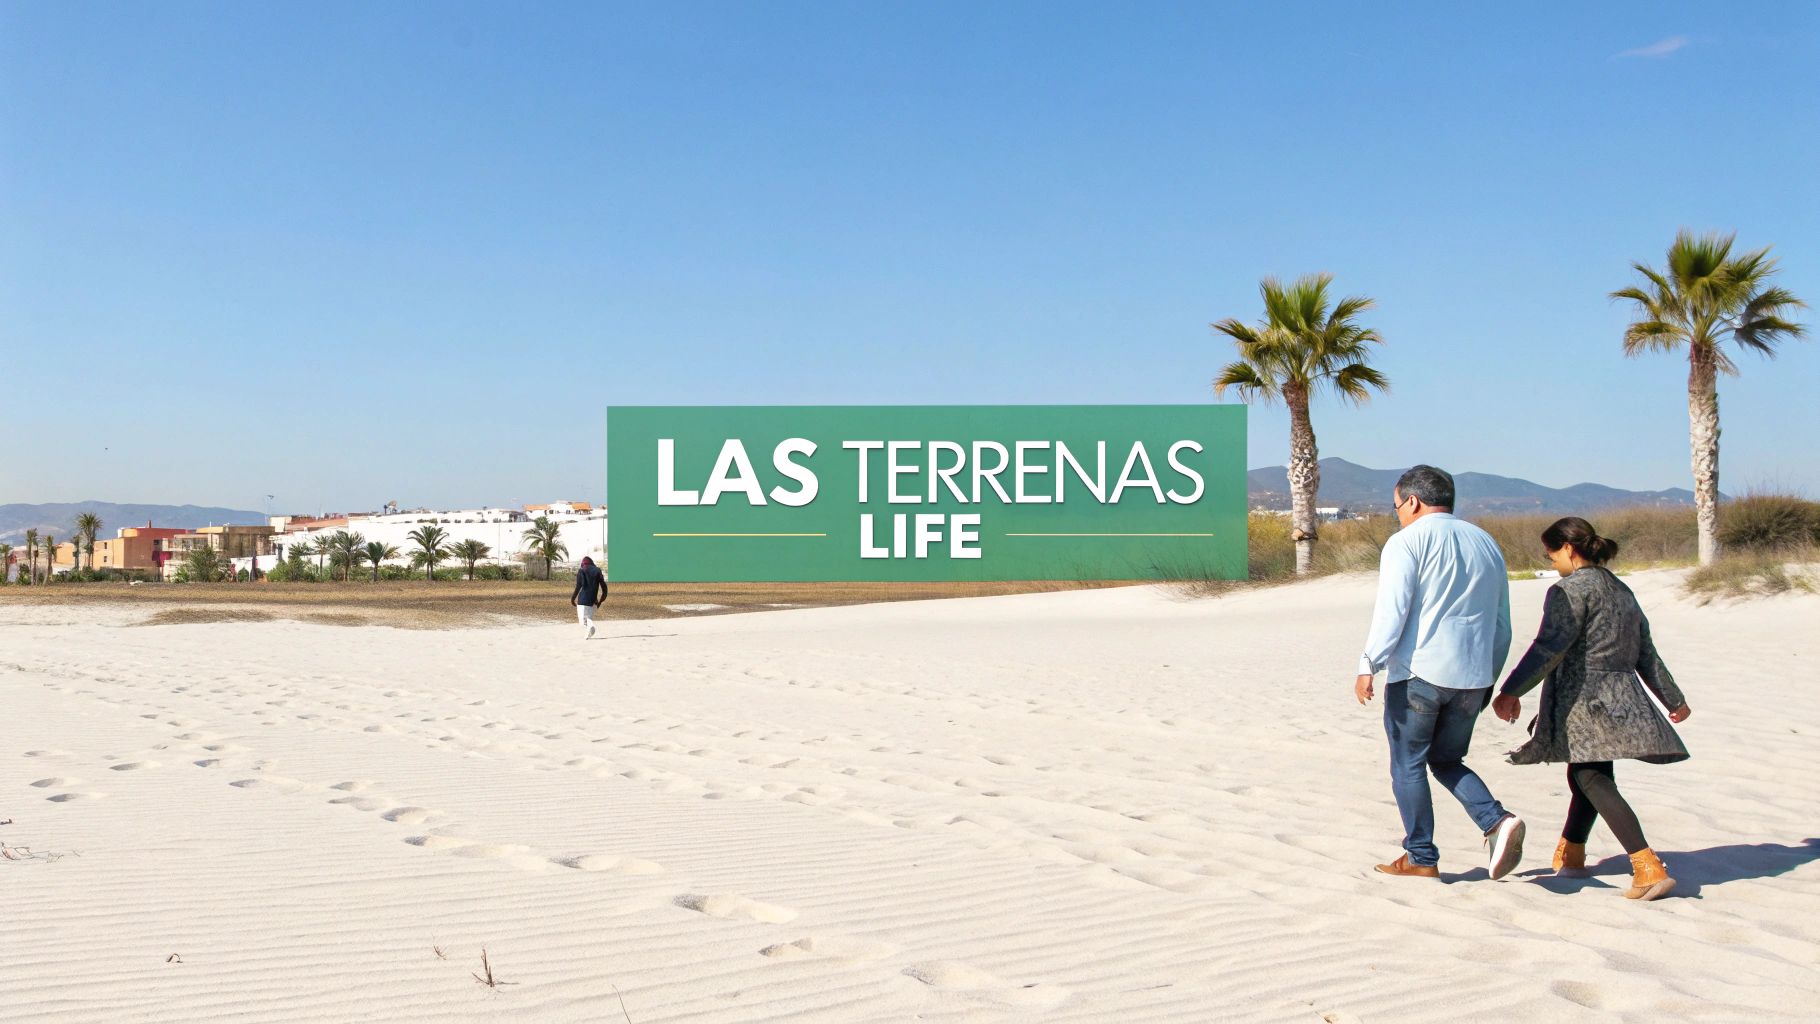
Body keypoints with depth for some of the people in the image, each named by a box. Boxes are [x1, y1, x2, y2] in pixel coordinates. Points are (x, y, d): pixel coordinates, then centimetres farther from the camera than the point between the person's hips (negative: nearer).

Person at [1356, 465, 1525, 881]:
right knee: (1447, 760, 18)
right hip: (1471, 678, 6)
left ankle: (1421, 858, 9)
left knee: (1408, 764, 6)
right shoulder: (1486, 543, 16)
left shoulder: (1407, 542, -5)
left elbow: (1390, 613, -15)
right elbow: (1502, 624, 19)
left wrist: (1369, 665, -10)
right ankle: (1498, 821, -3)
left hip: (1418, 673, -6)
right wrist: (1488, 680, 25)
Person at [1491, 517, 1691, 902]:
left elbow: (1549, 648, -20)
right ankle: (1569, 855, 33)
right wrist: (1674, 700, 30)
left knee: (1592, 778, -14)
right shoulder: (1622, 591, 18)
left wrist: (1511, 691, -22)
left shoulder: (1571, 589, -8)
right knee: (1585, 773, 20)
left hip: (1583, 697, -9)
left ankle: (1649, 867, -25)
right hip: (1621, 698, 9)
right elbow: (1647, 655, 21)